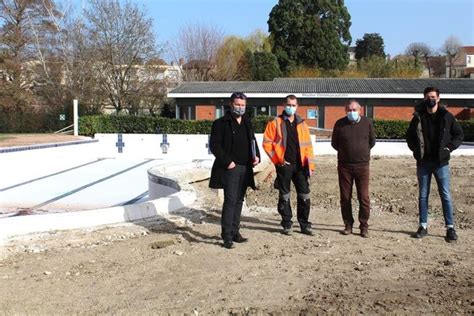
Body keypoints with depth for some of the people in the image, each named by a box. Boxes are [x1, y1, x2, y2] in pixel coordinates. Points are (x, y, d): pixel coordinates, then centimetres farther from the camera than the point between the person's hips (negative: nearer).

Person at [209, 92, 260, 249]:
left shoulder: (247, 123, 15)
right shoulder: (221, 123, -5)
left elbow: (253, 141, 23)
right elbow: (214, 145, -9)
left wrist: (256, 156, 5)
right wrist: (227, 161, -16)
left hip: (245, 168, 7)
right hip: (230, 168, -6)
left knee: (239, 201, 11)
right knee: (230, 201, -10)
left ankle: (235, 232, 20)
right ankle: (227, 236, -5)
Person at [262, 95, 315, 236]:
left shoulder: (302, 124, 11)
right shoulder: (275, 123, 1)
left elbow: (307, 145, 10)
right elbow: (267, 143, -2)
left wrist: (310, 164, 3)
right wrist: (277, 159, -8)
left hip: (300, 165, 3)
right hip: (284, 165, -3)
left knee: (304, 195, 3)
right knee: (284, 196, 5)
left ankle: (305, 225, 14)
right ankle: (287, 224, 16)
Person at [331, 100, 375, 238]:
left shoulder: (367, 123, 2)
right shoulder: (340, 124, 1)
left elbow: (372, 141, 15)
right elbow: (334, 143, 13)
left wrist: (363, 151, 11)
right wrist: (344, 152, 9)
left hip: (362, 165, -1)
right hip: (344, 166, 1)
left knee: (364, 198, -3)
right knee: (345, 198, 6)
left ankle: (364, 226, 7)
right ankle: (348, 225, 17)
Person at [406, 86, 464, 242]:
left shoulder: (446, 116, -2)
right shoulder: (418, 117, 2)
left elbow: (459, 134, 6)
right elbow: (409, 136, 13)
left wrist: (449, 147, -6)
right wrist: (416, 149, 0)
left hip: (441, 162, -2)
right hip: (423, 162, 2)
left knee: (446, 195, 1)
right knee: (423, 195, 8)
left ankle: (450, 228, 8)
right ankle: (423, 226, 16)